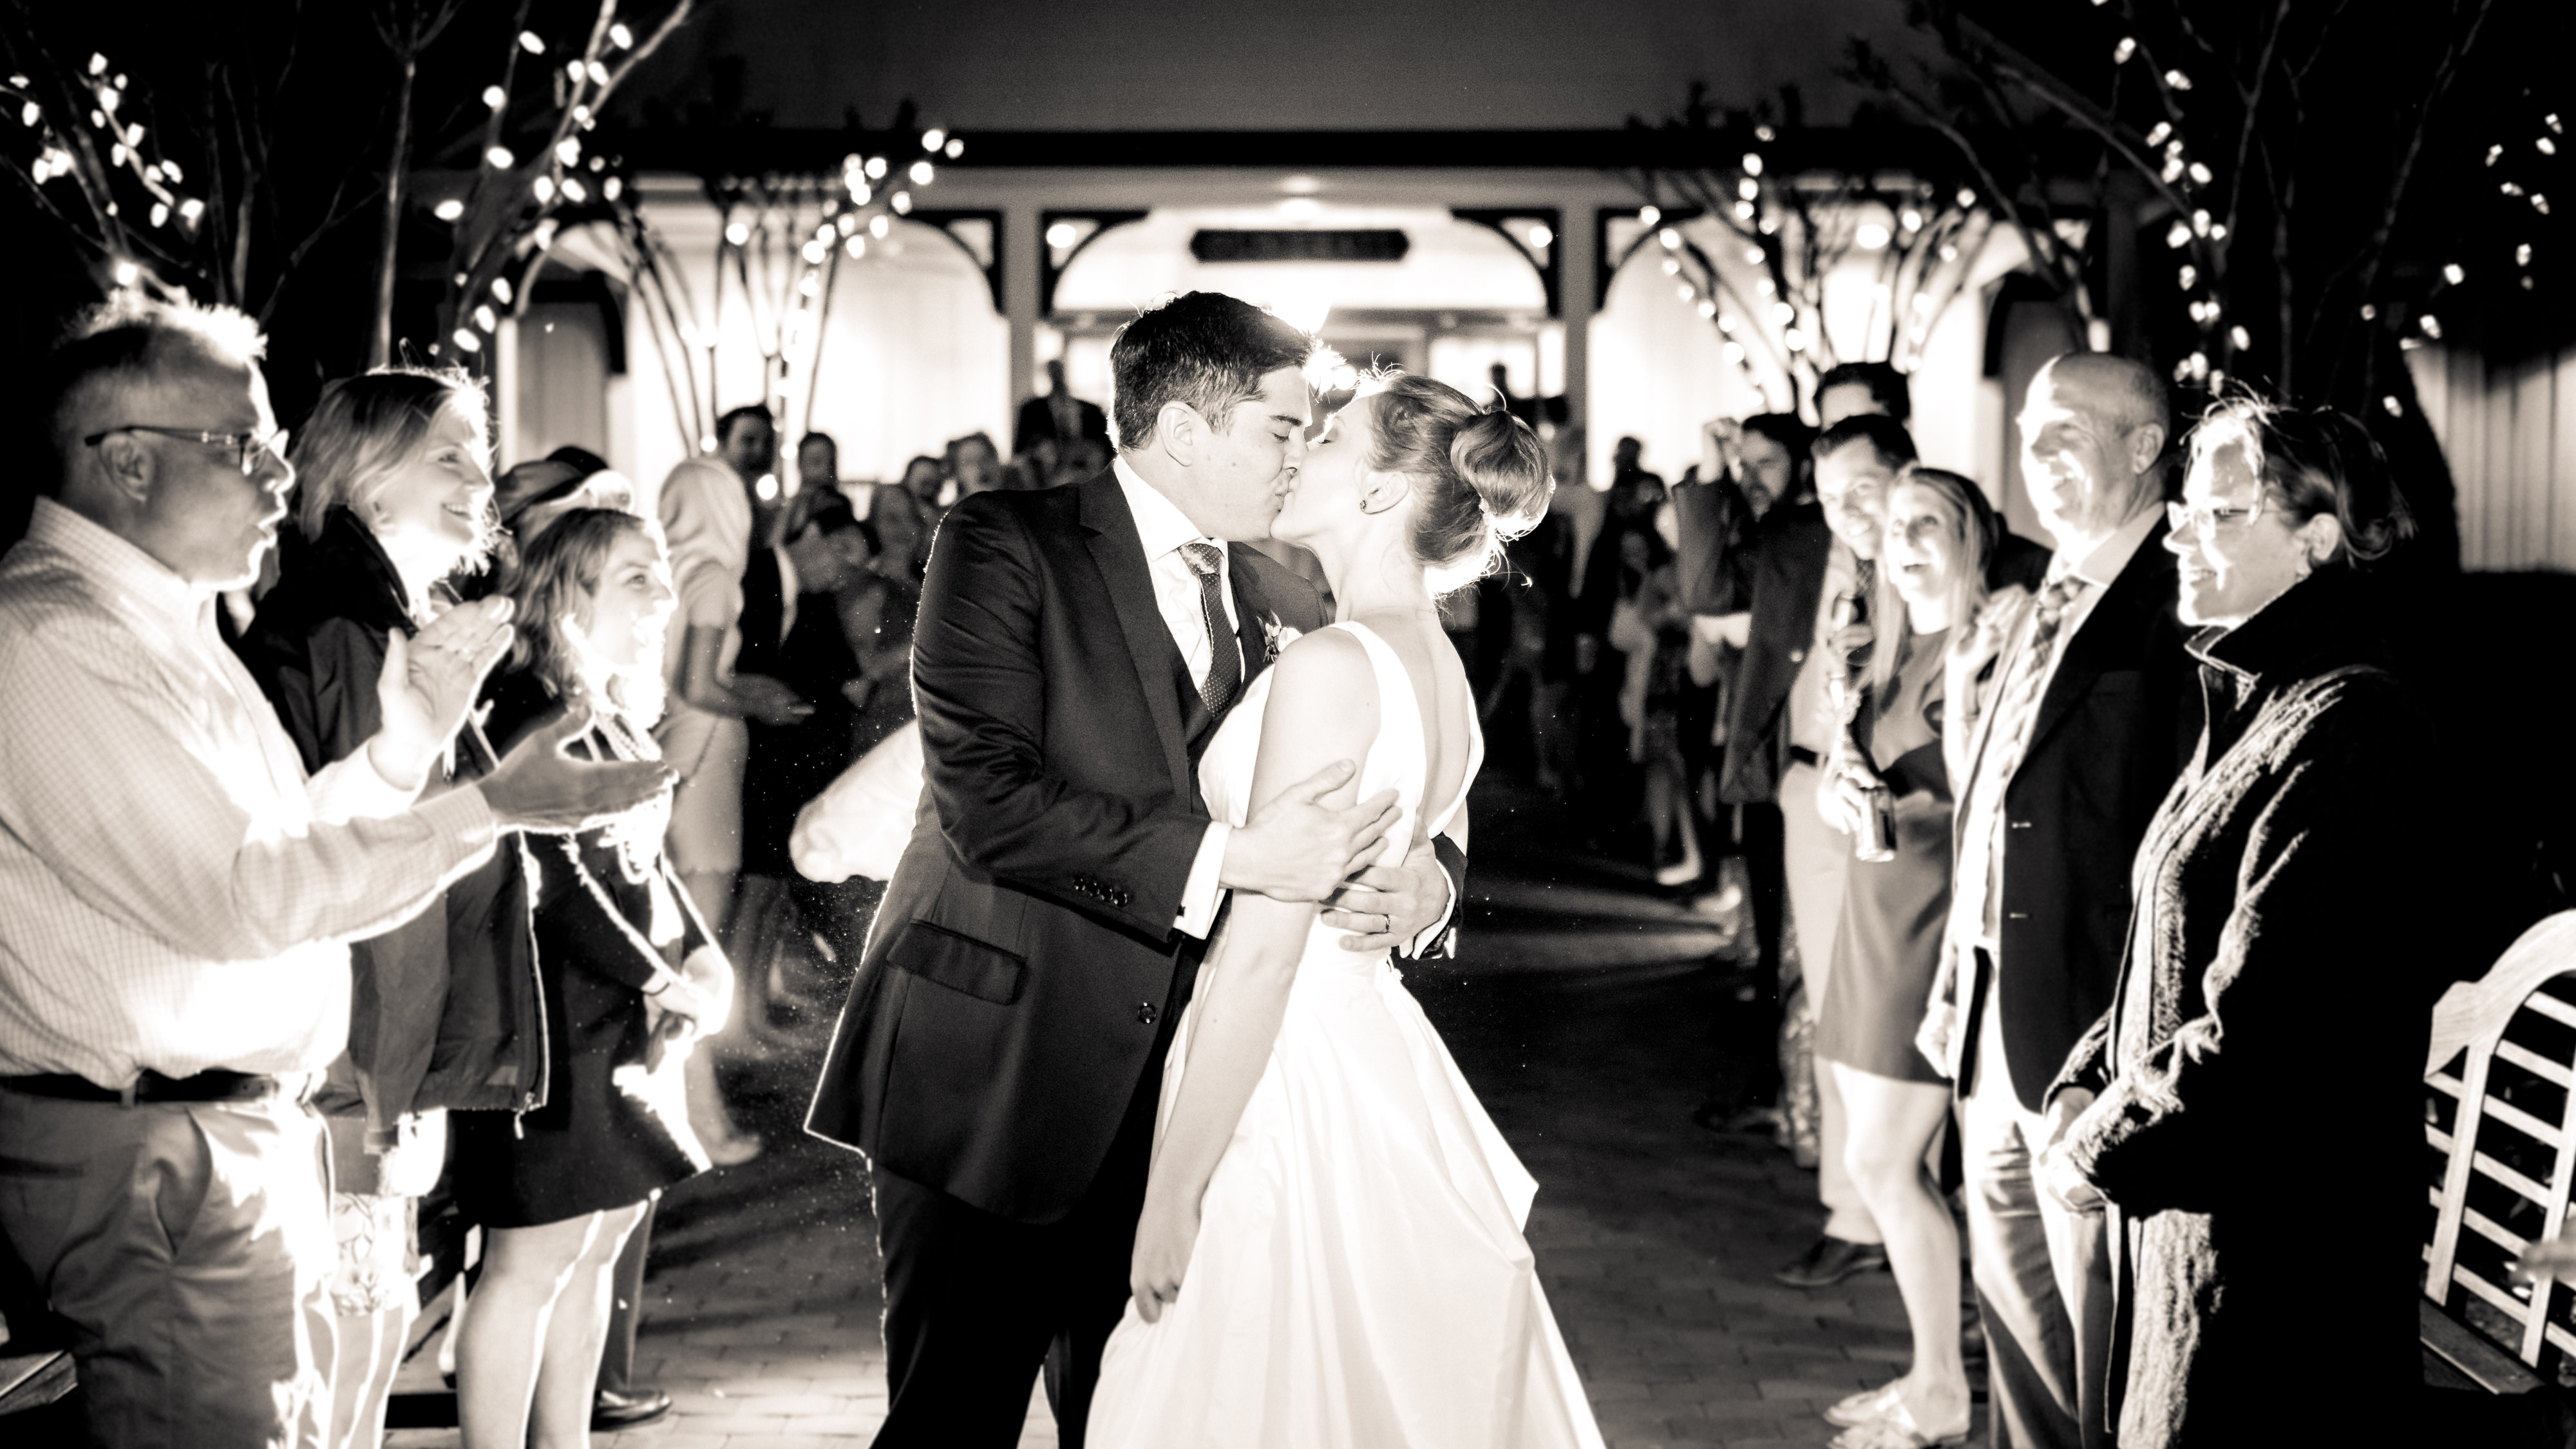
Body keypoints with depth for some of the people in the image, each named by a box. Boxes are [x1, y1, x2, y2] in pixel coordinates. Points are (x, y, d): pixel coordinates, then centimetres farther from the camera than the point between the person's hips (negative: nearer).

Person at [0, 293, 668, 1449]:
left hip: (242, 1125, 10)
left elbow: (268, 841, 18)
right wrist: (487, 812, -22)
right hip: (158, 1158, -10)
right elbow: (228, 896, -23)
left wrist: (399, 755, 4)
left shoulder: (162, 619, 15)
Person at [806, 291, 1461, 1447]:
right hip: (991, 1078, -5)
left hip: (1170, 1091, 5)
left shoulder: (1281, 604, 10)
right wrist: (1227, 855, -25)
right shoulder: (1007, 547, -7)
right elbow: (987, 799, -19)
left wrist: (1424, 877, -9)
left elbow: (1393, 794, 15)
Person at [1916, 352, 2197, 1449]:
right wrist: (1960, 987, 15)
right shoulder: (2051, 600, 14)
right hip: (1997, 1021, 9)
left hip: (2094, 1026, -9)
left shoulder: (2175, 605, -15)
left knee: (2103, 1312, 2)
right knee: (2011, 1287, 20)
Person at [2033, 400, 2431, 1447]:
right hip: (2196, 1208, 9)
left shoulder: (2347, 730, -18)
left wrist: (2103, 1152, -13)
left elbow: (2259, 1026, -23)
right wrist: (2089, 1084, 4)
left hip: (2285, 1250, -9)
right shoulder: (2254, 706, 14)